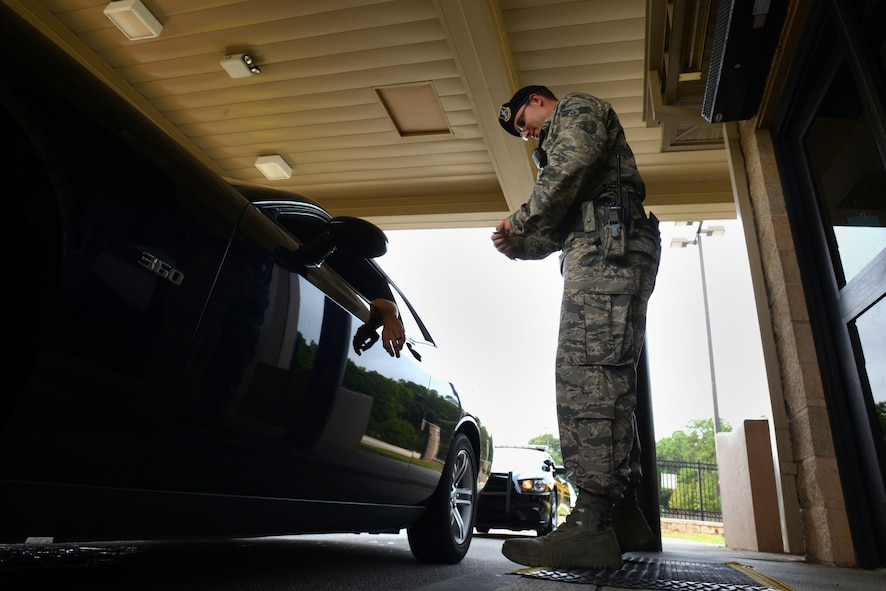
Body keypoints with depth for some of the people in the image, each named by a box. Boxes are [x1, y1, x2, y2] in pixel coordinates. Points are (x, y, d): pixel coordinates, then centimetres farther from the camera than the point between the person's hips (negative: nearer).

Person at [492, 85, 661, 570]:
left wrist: (523, 218, -1)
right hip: (597, 255, 10)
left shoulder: (577, 108, 13)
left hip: (607, 247, -10)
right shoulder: (561, 142, 40)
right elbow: (562, 230, 31)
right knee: (606, 381, 3)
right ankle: (622, 515, 6)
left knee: (585, 373, -21)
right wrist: (518, 244, 16)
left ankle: (592, 525, -24)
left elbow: (571, 166, -11)